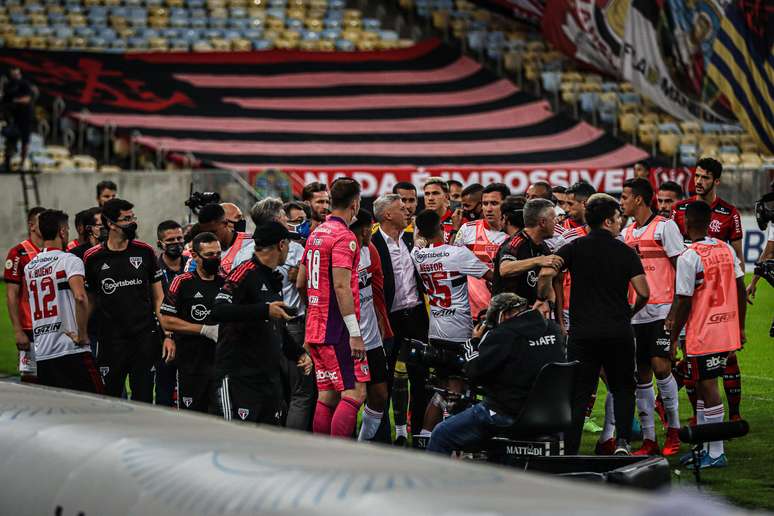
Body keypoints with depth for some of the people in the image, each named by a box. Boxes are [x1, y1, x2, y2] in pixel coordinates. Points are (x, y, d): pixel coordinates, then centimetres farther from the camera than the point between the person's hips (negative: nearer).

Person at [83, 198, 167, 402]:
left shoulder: (145, 252, 4)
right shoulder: (93, 258, 1)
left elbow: (158, 297, 7)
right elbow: (89, 302, 9)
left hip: (145, 337, 1)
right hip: (111, 339, -1)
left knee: (144, 399, 3)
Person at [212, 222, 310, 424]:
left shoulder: (273, 280, 20)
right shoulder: (245, 273, -10)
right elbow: (218, 312, -25)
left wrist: (299, 354, 17)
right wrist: (265, 310, -25)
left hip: (269, 375, 9)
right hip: (238, 375, -9)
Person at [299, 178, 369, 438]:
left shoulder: (316, 234, 15)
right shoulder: (344, 237, -12)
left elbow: (300, 282, 20)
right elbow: (341, 286, -20)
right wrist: (355, 333, -20)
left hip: (315, 328, 9)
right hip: (337, 330, -9)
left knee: (327, 396, 10)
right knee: (354, 393, -10)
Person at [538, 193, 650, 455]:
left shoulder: (575, 247, 0)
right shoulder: (626, 252, 1)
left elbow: (546, 273, -13)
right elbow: (644, 292, -4)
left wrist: (544, 301, 5)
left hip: (583, 332, 0)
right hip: (619, 332, 0)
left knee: (578, 394, 5)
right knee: (623, 389, 16)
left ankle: (569, 451, 1)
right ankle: (622, 441, 0)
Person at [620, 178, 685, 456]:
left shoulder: (664, 227, -4)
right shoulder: (626, 234, 16)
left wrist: (675, 308, -13)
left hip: (661, 309, -6)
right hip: (635, 313, 7)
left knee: (660, 366, -14)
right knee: (641, 373, 5)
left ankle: (673, 430, 3)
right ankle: (648, 439, 9)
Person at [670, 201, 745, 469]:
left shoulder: (689, 257, -15)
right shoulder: (726, 249, 7)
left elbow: (684, 303, -14)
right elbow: (740, 289, 10)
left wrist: (672, 338, -6)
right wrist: (740, 327, 18)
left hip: (702, 334, -7)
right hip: (727, 331, 7)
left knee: (708, 389, -3)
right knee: (702, 387, 17)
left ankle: (716, 454, 0)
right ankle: (703, 448, 23)